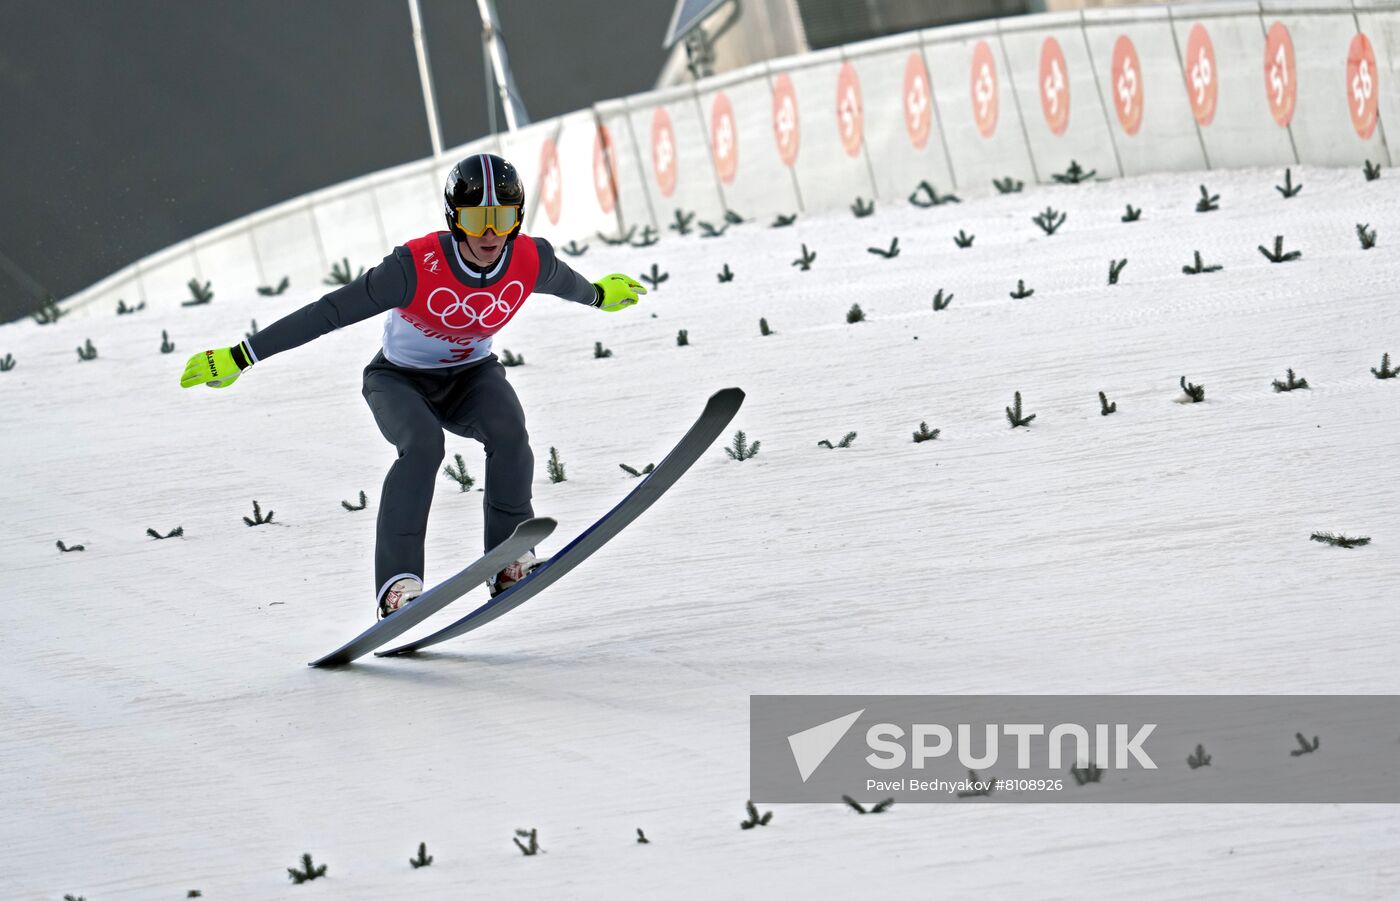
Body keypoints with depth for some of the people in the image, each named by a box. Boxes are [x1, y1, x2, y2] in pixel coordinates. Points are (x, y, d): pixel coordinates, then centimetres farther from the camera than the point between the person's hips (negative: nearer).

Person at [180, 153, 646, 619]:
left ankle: (510, 559, -13)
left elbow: (567, 282, 7)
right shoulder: (418, 266, -32)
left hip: (471, 375, 3)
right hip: (400, 379, -3)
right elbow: (328, 312, -30)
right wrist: (240, 358, -30)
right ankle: (398, 579, -30)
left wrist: (599, 295, 30)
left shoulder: (532, 261, -20)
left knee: (508, 432, -29)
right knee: (422, 444, -34)